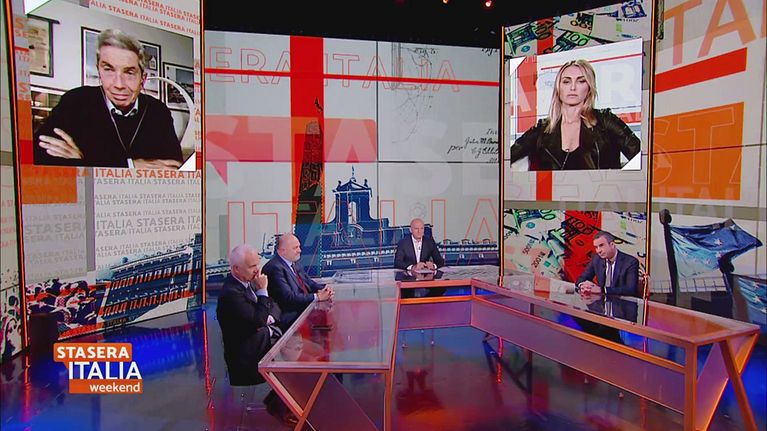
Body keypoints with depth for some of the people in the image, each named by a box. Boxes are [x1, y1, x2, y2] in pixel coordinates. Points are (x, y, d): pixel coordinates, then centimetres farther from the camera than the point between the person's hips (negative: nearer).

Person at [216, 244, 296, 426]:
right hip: (248, 356, -8)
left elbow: (274, 307, 12)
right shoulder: (230, 293, -24)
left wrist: (269, 318, -8)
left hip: (265, 338, 8)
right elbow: (258, 320, -27)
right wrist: (262, 291, -21)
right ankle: (276, 404, 12)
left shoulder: (249, 282, 4)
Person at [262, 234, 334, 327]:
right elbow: (289, 297, -21)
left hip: (307, 307, 9)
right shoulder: (275, 268, -15)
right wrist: (317, 296, -18)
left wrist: (324, 289, -2)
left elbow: (308, 282, 19)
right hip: (292, 316, -9)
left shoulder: (294, 263, 13)